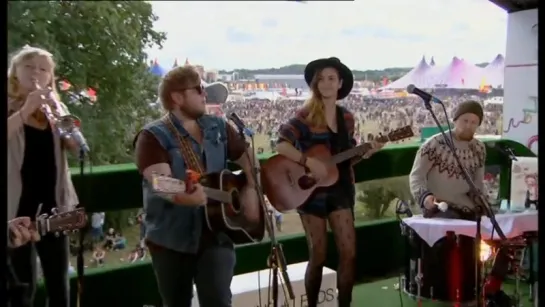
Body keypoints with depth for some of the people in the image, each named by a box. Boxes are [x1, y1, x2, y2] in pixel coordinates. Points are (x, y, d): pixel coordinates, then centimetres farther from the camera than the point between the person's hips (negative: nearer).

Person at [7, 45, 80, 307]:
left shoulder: (54, 109, 12)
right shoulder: (10, 107, 2)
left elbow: (76, 146, -5)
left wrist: (56, 111, -17)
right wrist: (25, 110, -25)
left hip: (52, 204, 4)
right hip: (17, 206, -4)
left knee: (59, 284, 9)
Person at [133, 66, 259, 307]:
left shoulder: (218, 128, 8)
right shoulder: (153, 136, -9)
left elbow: (248, 158, 16)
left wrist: (250, 190, 0)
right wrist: (183, 197, -41)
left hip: (215, 234, 3)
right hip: (172, 238, -2)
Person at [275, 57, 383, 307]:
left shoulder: (346, 118, 8)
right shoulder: (306, 116, -9)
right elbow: (281, 144, -20)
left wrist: (366, 153, -3)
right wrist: (309, 162, -29)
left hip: (340, 190, 5)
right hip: (311, 191, -5)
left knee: (349, 252, 2)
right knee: (318, 257, 2)